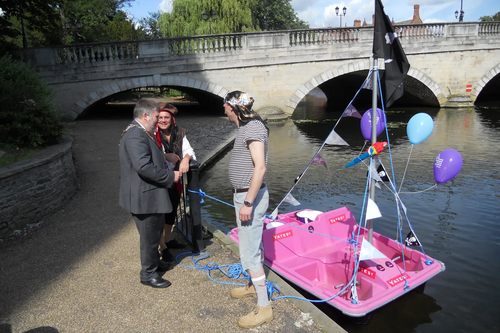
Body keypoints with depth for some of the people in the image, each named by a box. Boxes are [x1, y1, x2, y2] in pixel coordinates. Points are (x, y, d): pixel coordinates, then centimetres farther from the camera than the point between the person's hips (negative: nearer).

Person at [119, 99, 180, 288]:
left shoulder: (141, 133, 13)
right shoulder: (136, 135, -22)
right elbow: (143, 166, -32)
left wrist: (168, 172, 11)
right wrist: (170, 176, -23)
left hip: (149, 195, 11)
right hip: (144, 197, -11)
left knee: (155, 232, 25)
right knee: (150, 236, 5)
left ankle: (154, 262, 44)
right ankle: (148, 274, 22)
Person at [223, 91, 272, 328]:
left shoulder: (253, 128, -18)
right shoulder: (245, 128, 12)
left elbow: (260, 168, -26)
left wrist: (248, 203, -26)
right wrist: (244, 199, 18)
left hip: (250, 197, -10)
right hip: (243, 194, 10)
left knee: (249, 253, -4)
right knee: (249, 245, 22)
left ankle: (264, 308, 8)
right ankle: (253, 286, 40)